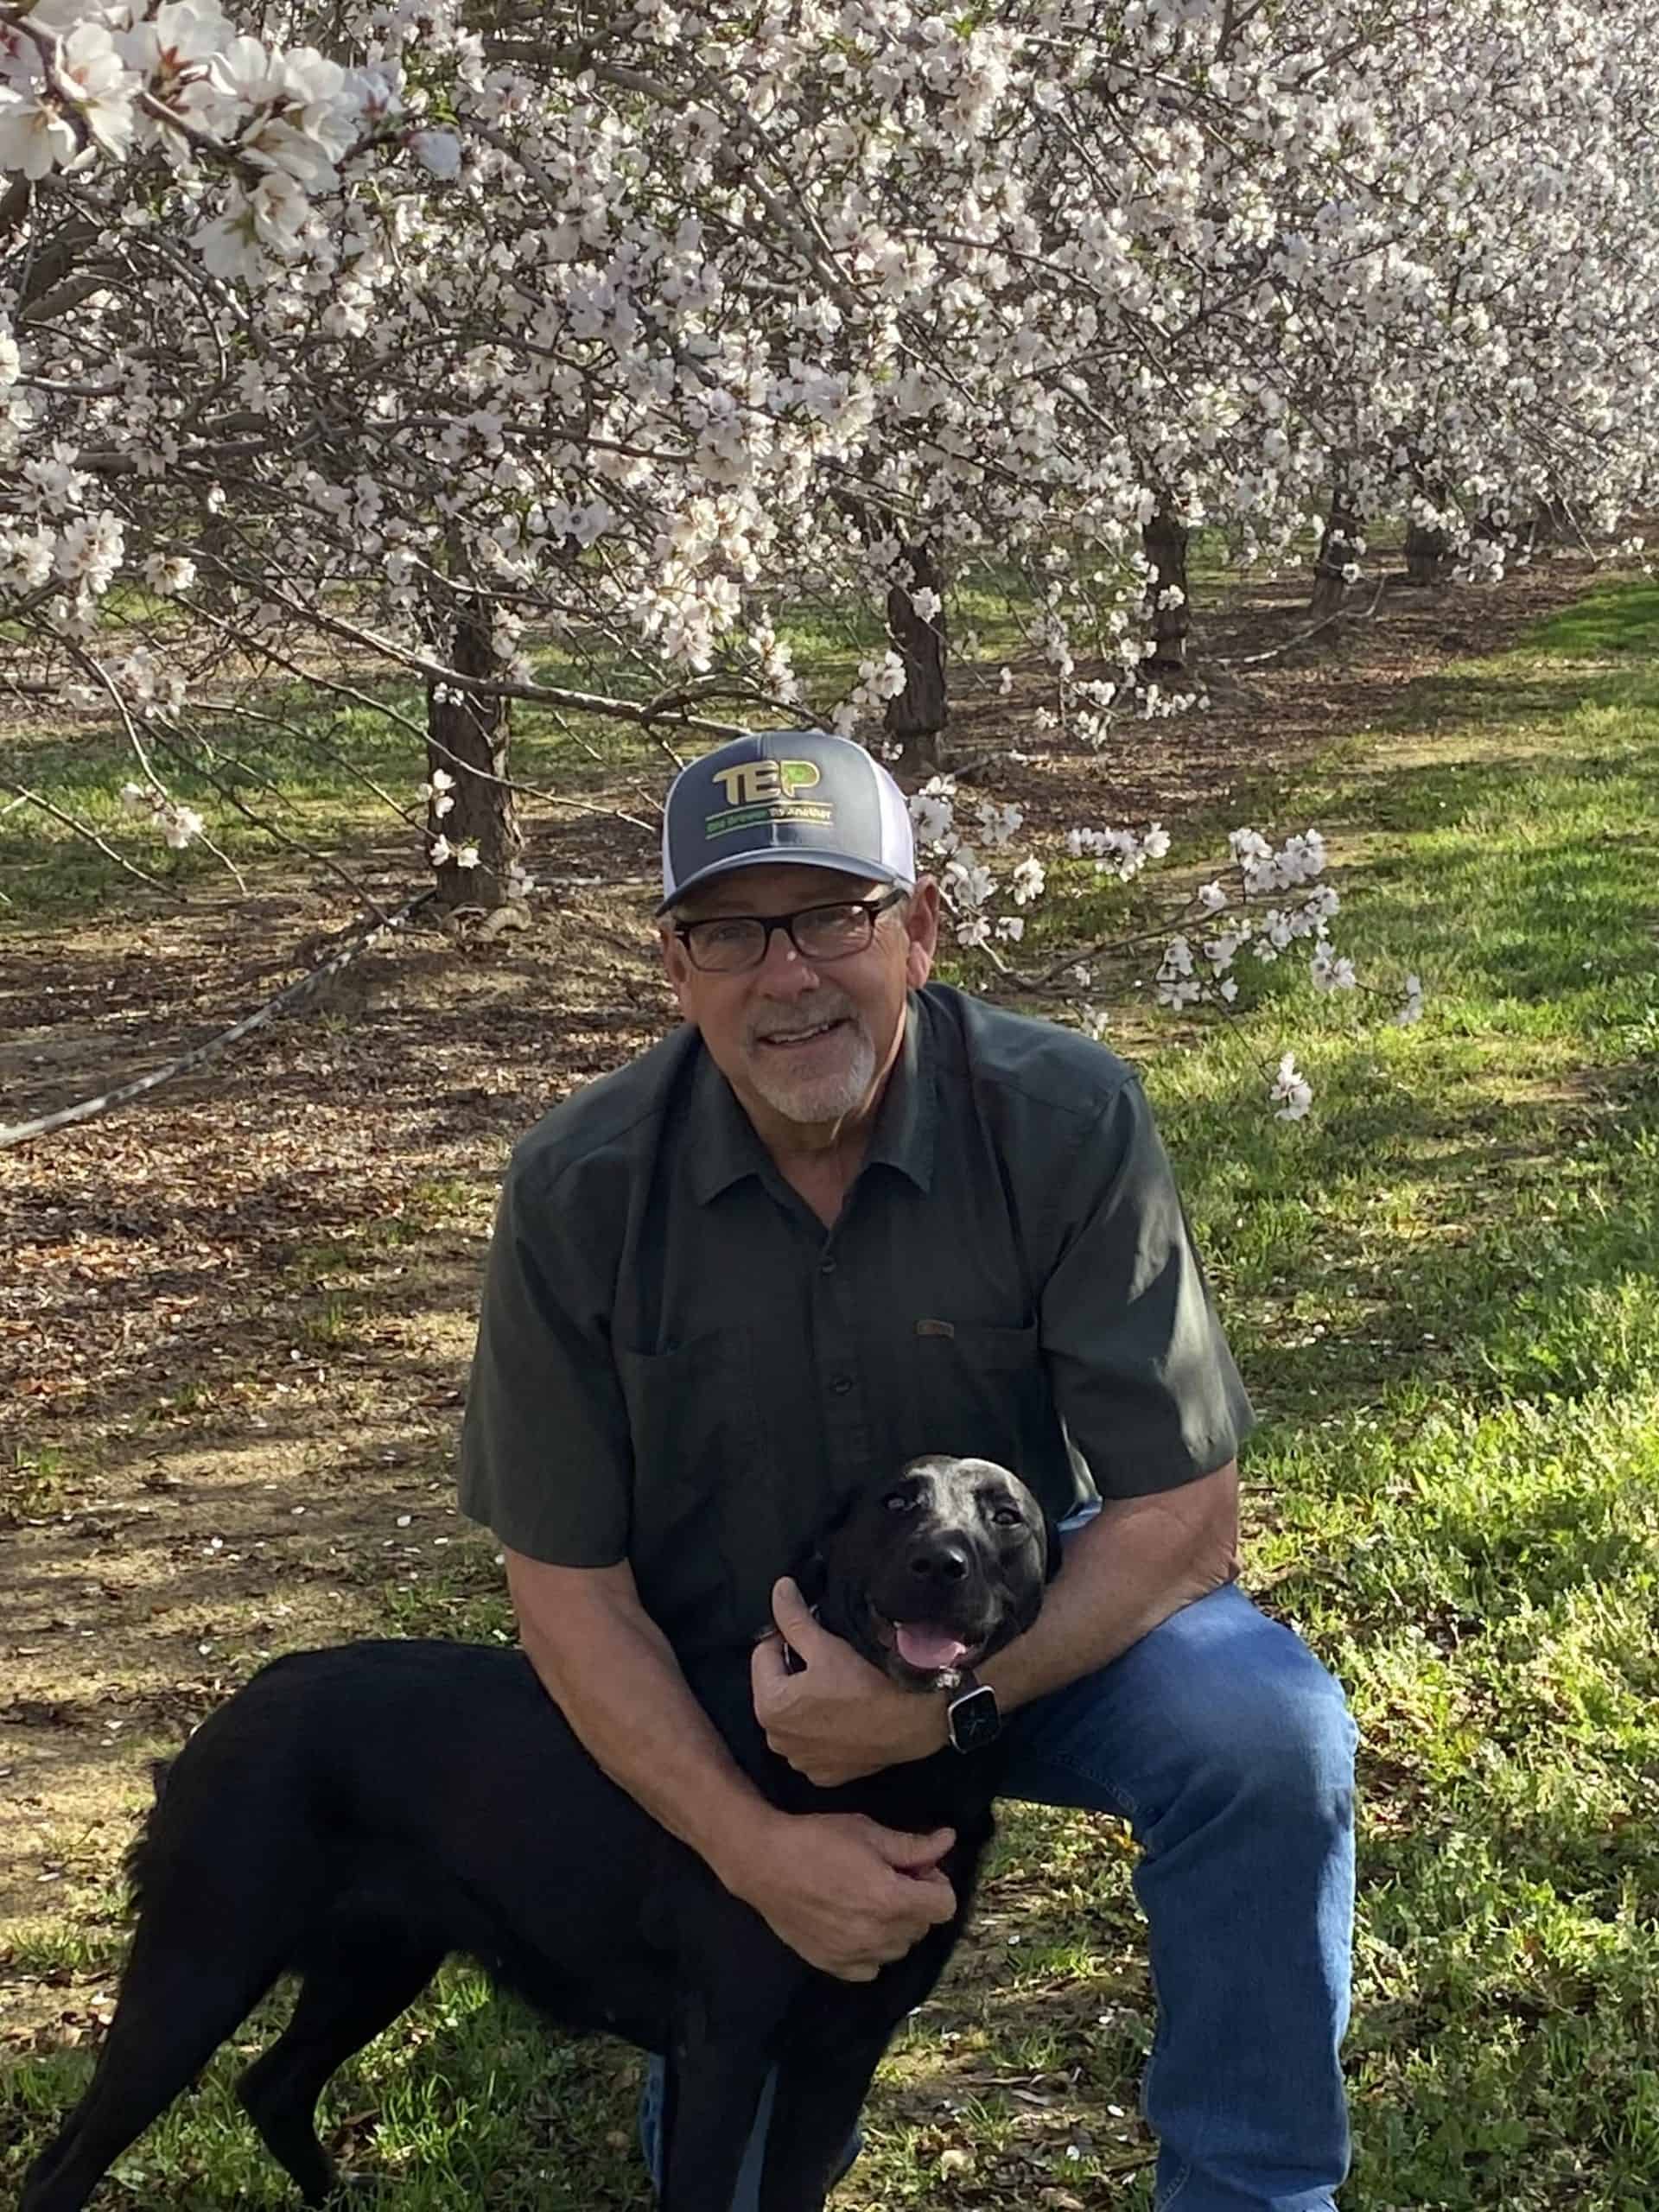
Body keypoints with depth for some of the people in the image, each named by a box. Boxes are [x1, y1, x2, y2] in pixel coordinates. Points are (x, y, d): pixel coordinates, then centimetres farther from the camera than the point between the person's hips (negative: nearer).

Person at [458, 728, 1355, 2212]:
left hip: (1023, 1629, -1)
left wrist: (940, 1701, -33)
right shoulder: (580, 1189, -19)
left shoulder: (1068, 1121, -22)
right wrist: (754, 1847, -25)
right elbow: (566, 1582, -13)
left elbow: (1186, 1507, -20)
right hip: (718, 1700, 1)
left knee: (1268, 1733, -29)